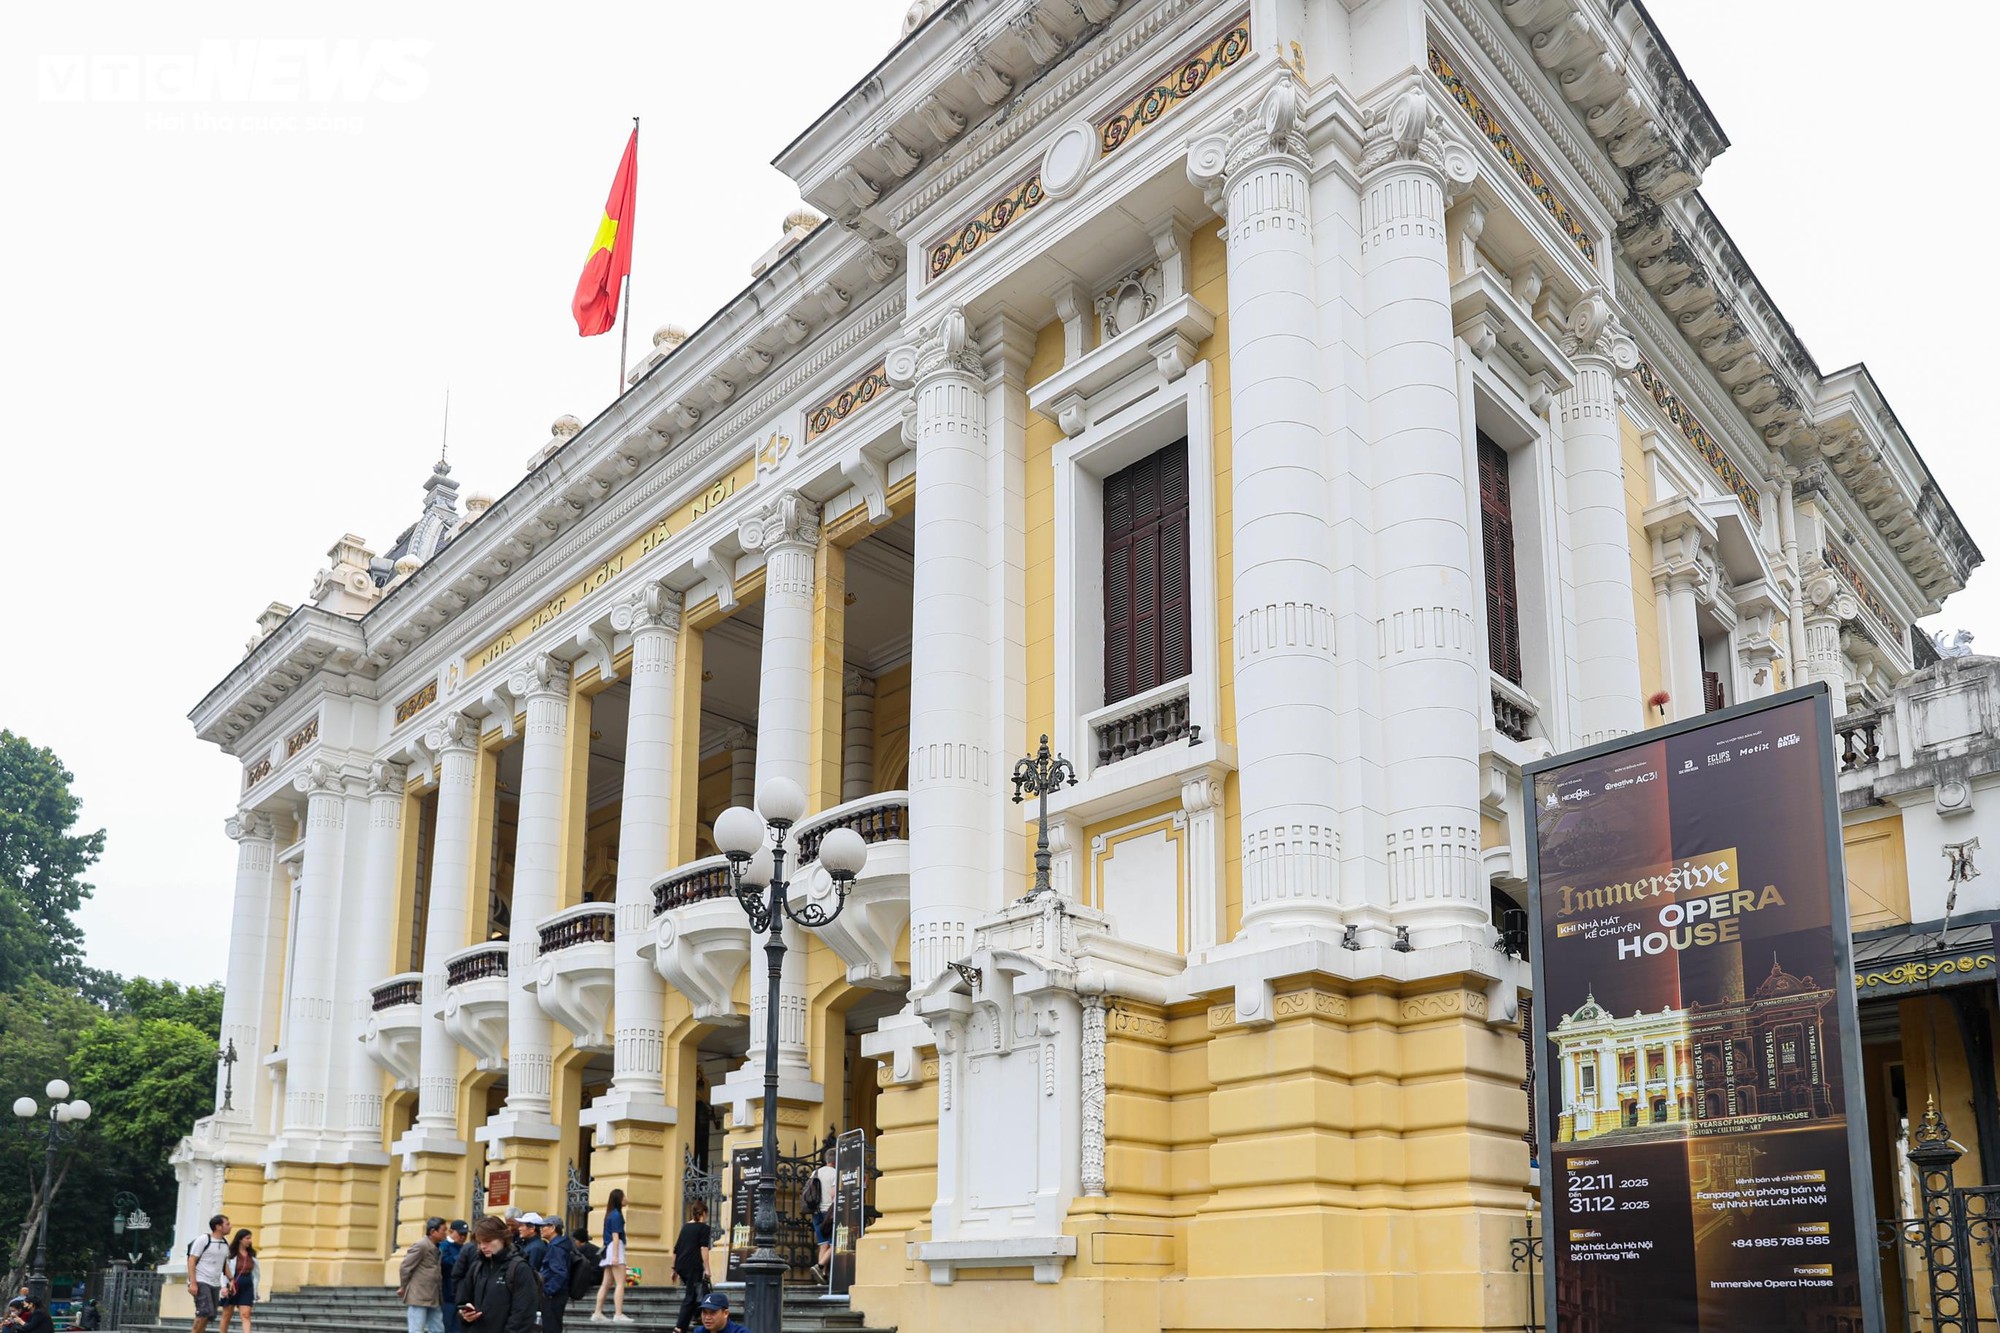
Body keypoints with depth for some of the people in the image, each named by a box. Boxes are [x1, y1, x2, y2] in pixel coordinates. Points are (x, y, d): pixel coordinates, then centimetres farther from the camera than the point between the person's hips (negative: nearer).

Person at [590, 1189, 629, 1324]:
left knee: (606, 1284, 11)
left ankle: (597, 1313, 12)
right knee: (620, 1283, -12)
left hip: (609, 1249, 10)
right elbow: (615, 1236, -17)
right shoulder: (616, 1215, -11)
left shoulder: (611, 1213, 13)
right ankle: (618, 1315, -19)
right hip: (615, 1248, -10)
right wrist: (615, 1255, -20)